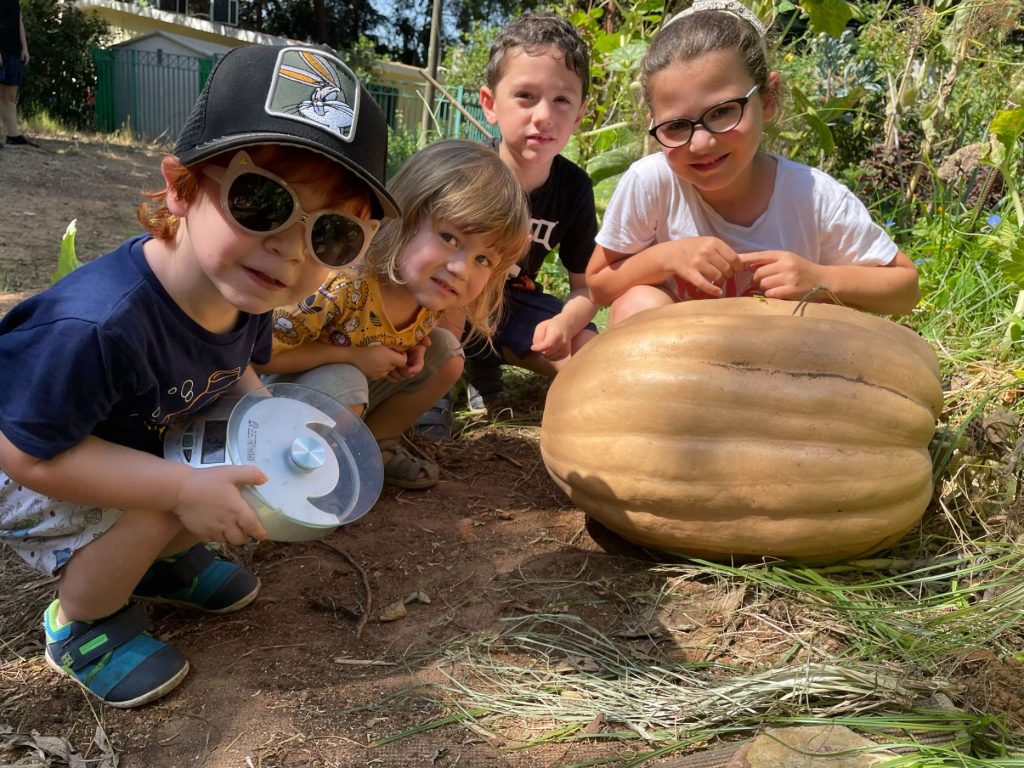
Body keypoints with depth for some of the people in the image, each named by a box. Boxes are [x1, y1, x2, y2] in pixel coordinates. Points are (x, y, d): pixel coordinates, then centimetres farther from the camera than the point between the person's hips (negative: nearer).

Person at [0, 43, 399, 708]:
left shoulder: (246, 291, -19)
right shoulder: (98, 325, -42)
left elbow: (234, 373, 1)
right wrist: (184, 489, -35)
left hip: (152, 434, 7)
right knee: (157, 507, -29)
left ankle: (166, 558, 20)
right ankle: (82, 621, 2)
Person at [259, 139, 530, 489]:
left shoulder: (428, 293, -17)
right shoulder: (340, 285, -38)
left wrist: (414, 342, -14)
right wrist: (352, 355, -30)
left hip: (358, 381, 6)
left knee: (447, 353, -4)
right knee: (344, 382, -36)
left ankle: (375, 441, 8)